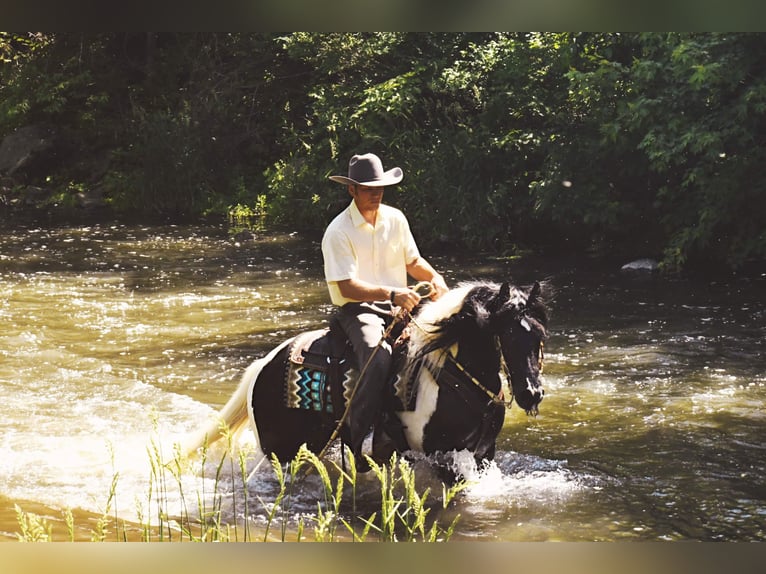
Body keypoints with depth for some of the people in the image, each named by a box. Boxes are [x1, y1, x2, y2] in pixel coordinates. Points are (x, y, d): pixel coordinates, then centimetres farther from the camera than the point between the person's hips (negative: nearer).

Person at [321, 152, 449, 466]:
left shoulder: (395, 219, 8)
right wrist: (391, 294, -30)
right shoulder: (338, 232, -10)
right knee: (378, 356, -35)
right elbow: (347, 287, -18)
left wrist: (434, 277, -2)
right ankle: (357, 440, -28)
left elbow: (412, 261, 20)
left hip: (399, 306, 6)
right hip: (357, 310, -6)